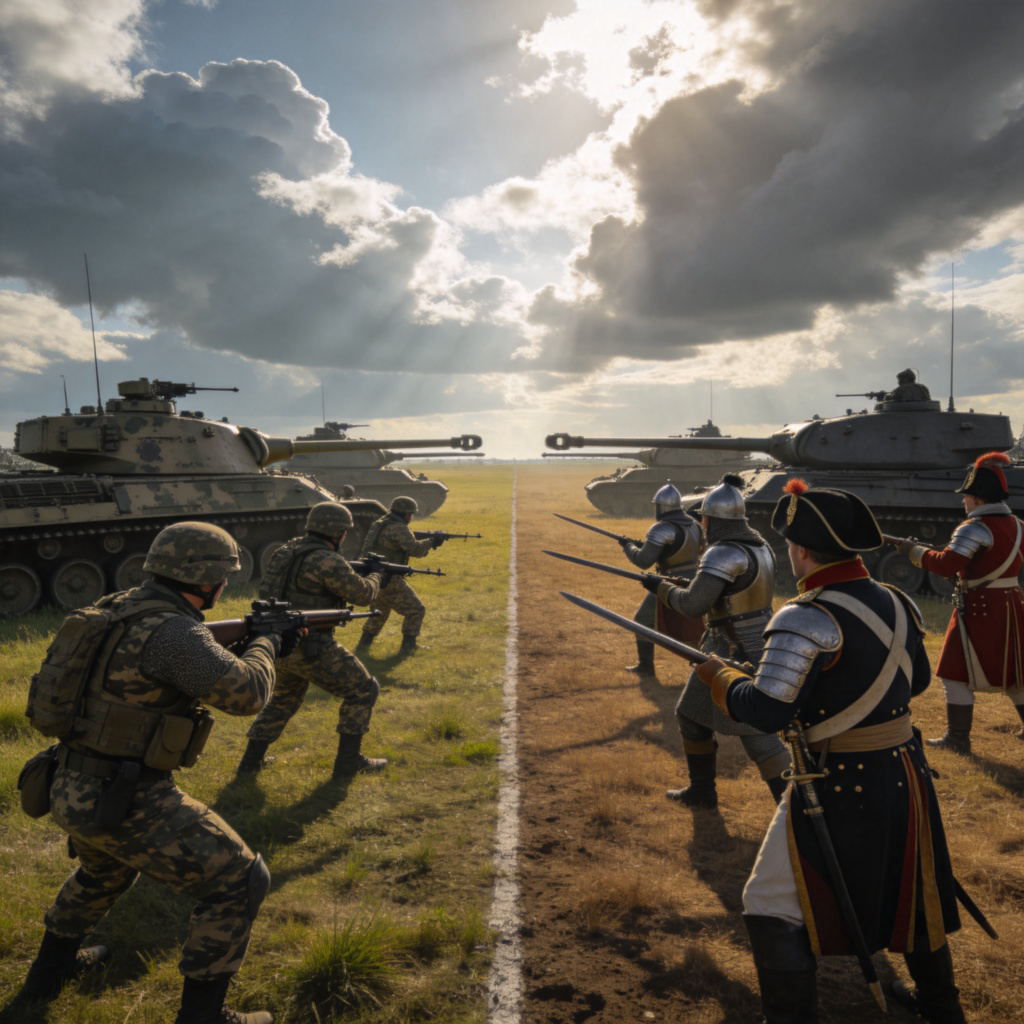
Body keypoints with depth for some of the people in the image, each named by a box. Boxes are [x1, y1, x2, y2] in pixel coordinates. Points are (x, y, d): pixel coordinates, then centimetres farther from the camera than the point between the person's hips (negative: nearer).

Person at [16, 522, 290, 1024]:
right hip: (126, 803, -9)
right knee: (239, 881, -1)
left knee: (104, 869, 39)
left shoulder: (116, 610, 5)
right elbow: (245, 691, -25)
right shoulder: (172, 631, -24)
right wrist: (264, 643, -6)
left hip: (73, 791, 10)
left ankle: (50, 969, 56)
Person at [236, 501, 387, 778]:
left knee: (284, 698, 31)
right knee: (363, 691, 6)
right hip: (309, 648, -8)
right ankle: (348, 760, 9)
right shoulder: (327, 561, -18)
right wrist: (374, 577, 11)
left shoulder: (290, 548, 7)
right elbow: (362, 594, -11)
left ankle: (252, 759, 33)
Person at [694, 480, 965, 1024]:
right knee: (911, 887, 29)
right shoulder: (897, 603, 0)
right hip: (905, 774, 8)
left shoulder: (805, 620, -24)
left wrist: (718, 674, -10)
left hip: (839, 787, -8)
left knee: (774, 908, 8)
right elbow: (916, 678, 14)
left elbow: (766, 712, -26)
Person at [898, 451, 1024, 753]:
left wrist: (914, 551, -15)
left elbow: (947, 565, -26)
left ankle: (957, 739, 6)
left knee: (957, 674, 2)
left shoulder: (975, 528, -18)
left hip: (979, 610, -8)